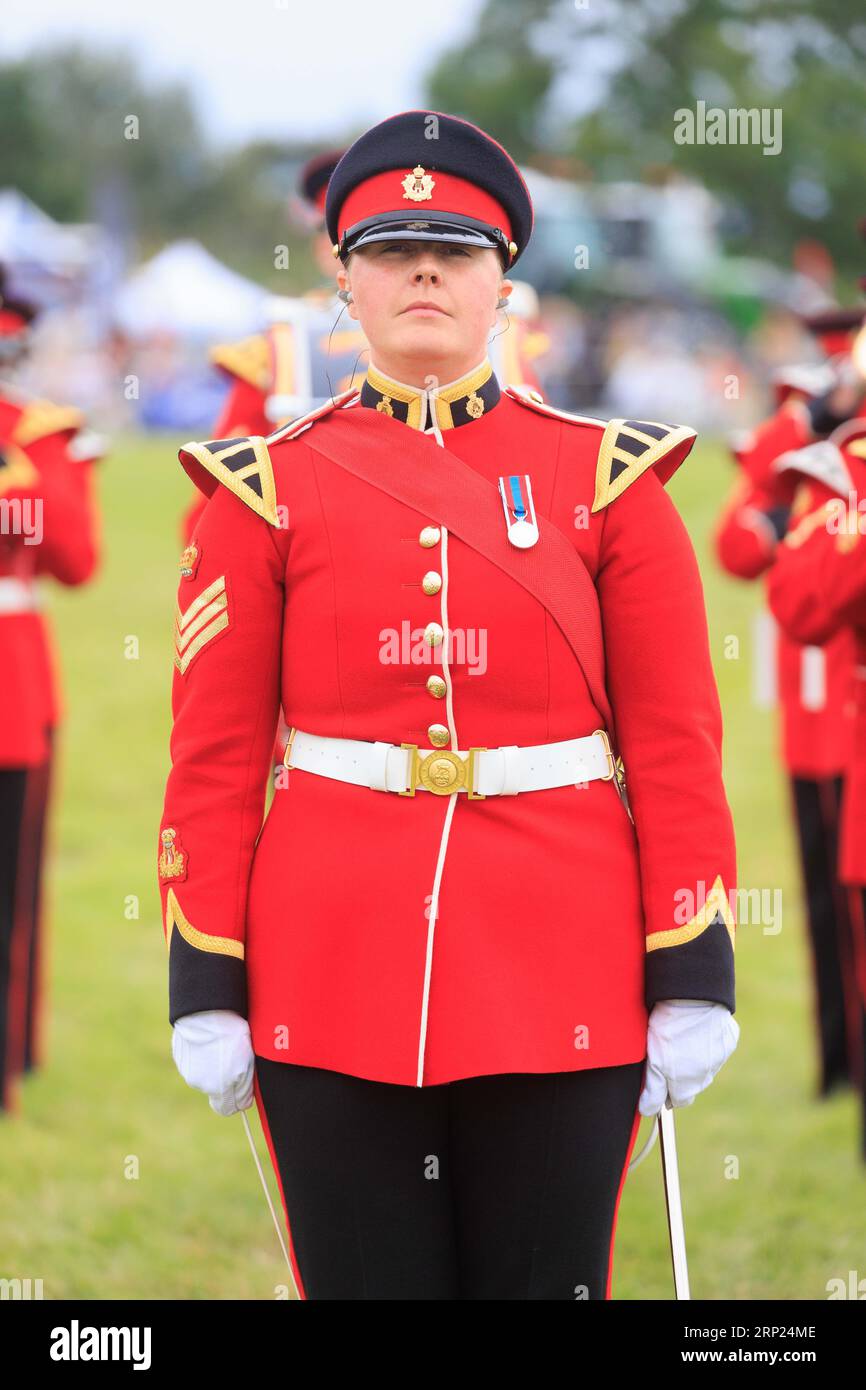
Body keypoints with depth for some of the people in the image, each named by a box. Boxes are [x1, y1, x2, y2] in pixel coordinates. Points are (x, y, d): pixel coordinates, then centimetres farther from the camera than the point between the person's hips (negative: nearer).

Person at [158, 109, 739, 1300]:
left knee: (548, 1278, 5)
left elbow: (677, 747, 2)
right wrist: (207, 990, -2)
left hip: (560, 980, 0)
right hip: (333, 974, 0)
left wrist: (693, 979, -3)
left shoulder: (608, 479, 4)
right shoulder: (269, 488, 4)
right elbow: (215, 757, 3)